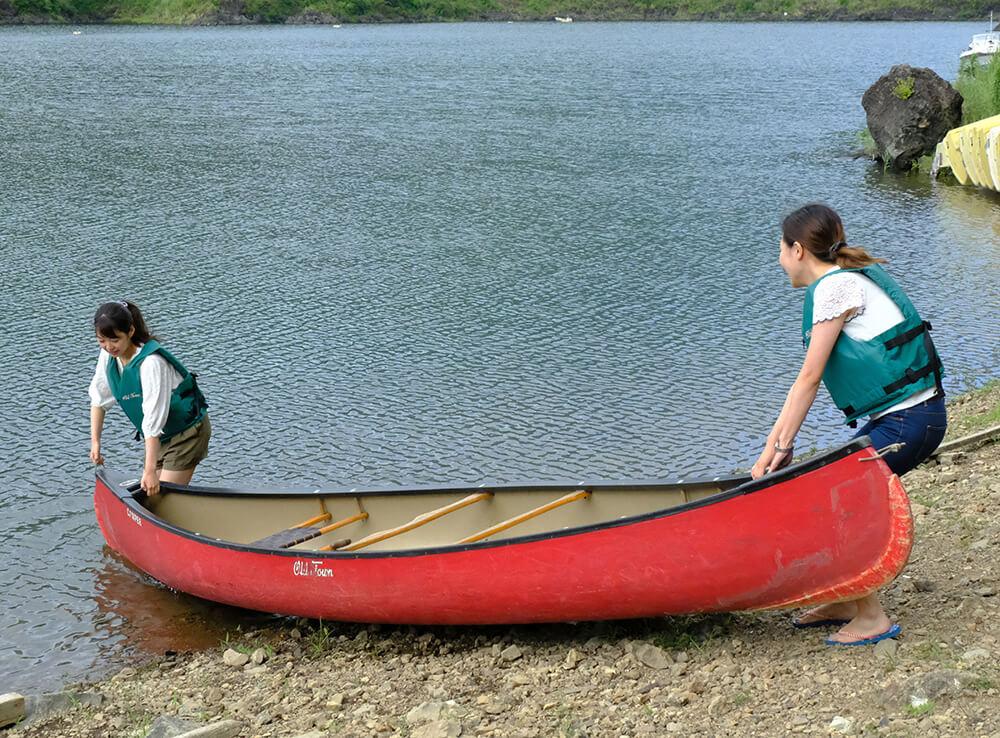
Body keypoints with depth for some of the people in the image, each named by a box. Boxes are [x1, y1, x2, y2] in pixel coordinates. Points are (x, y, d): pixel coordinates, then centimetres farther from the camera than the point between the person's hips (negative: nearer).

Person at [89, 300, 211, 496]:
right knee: (147, 493, 7)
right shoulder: (108, 355, -7)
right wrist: (95, 442, 2)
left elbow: (153, 419, -33)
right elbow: (99, 398, 6)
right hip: (161, 436, 8)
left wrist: (150, 470, -33)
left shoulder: (151, 362, -31)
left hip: (187, 430, -8)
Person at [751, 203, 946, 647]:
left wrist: (779, 448, -8)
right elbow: (813, 378, 15)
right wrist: (774, 443, 13)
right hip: (908, 416, 9)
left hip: (906, 422, -9)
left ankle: (871, 618, 2)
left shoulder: (835, 287, -14)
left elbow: (809, 379, -14)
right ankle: (844, 604, 20)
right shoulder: (848, 278, 16)